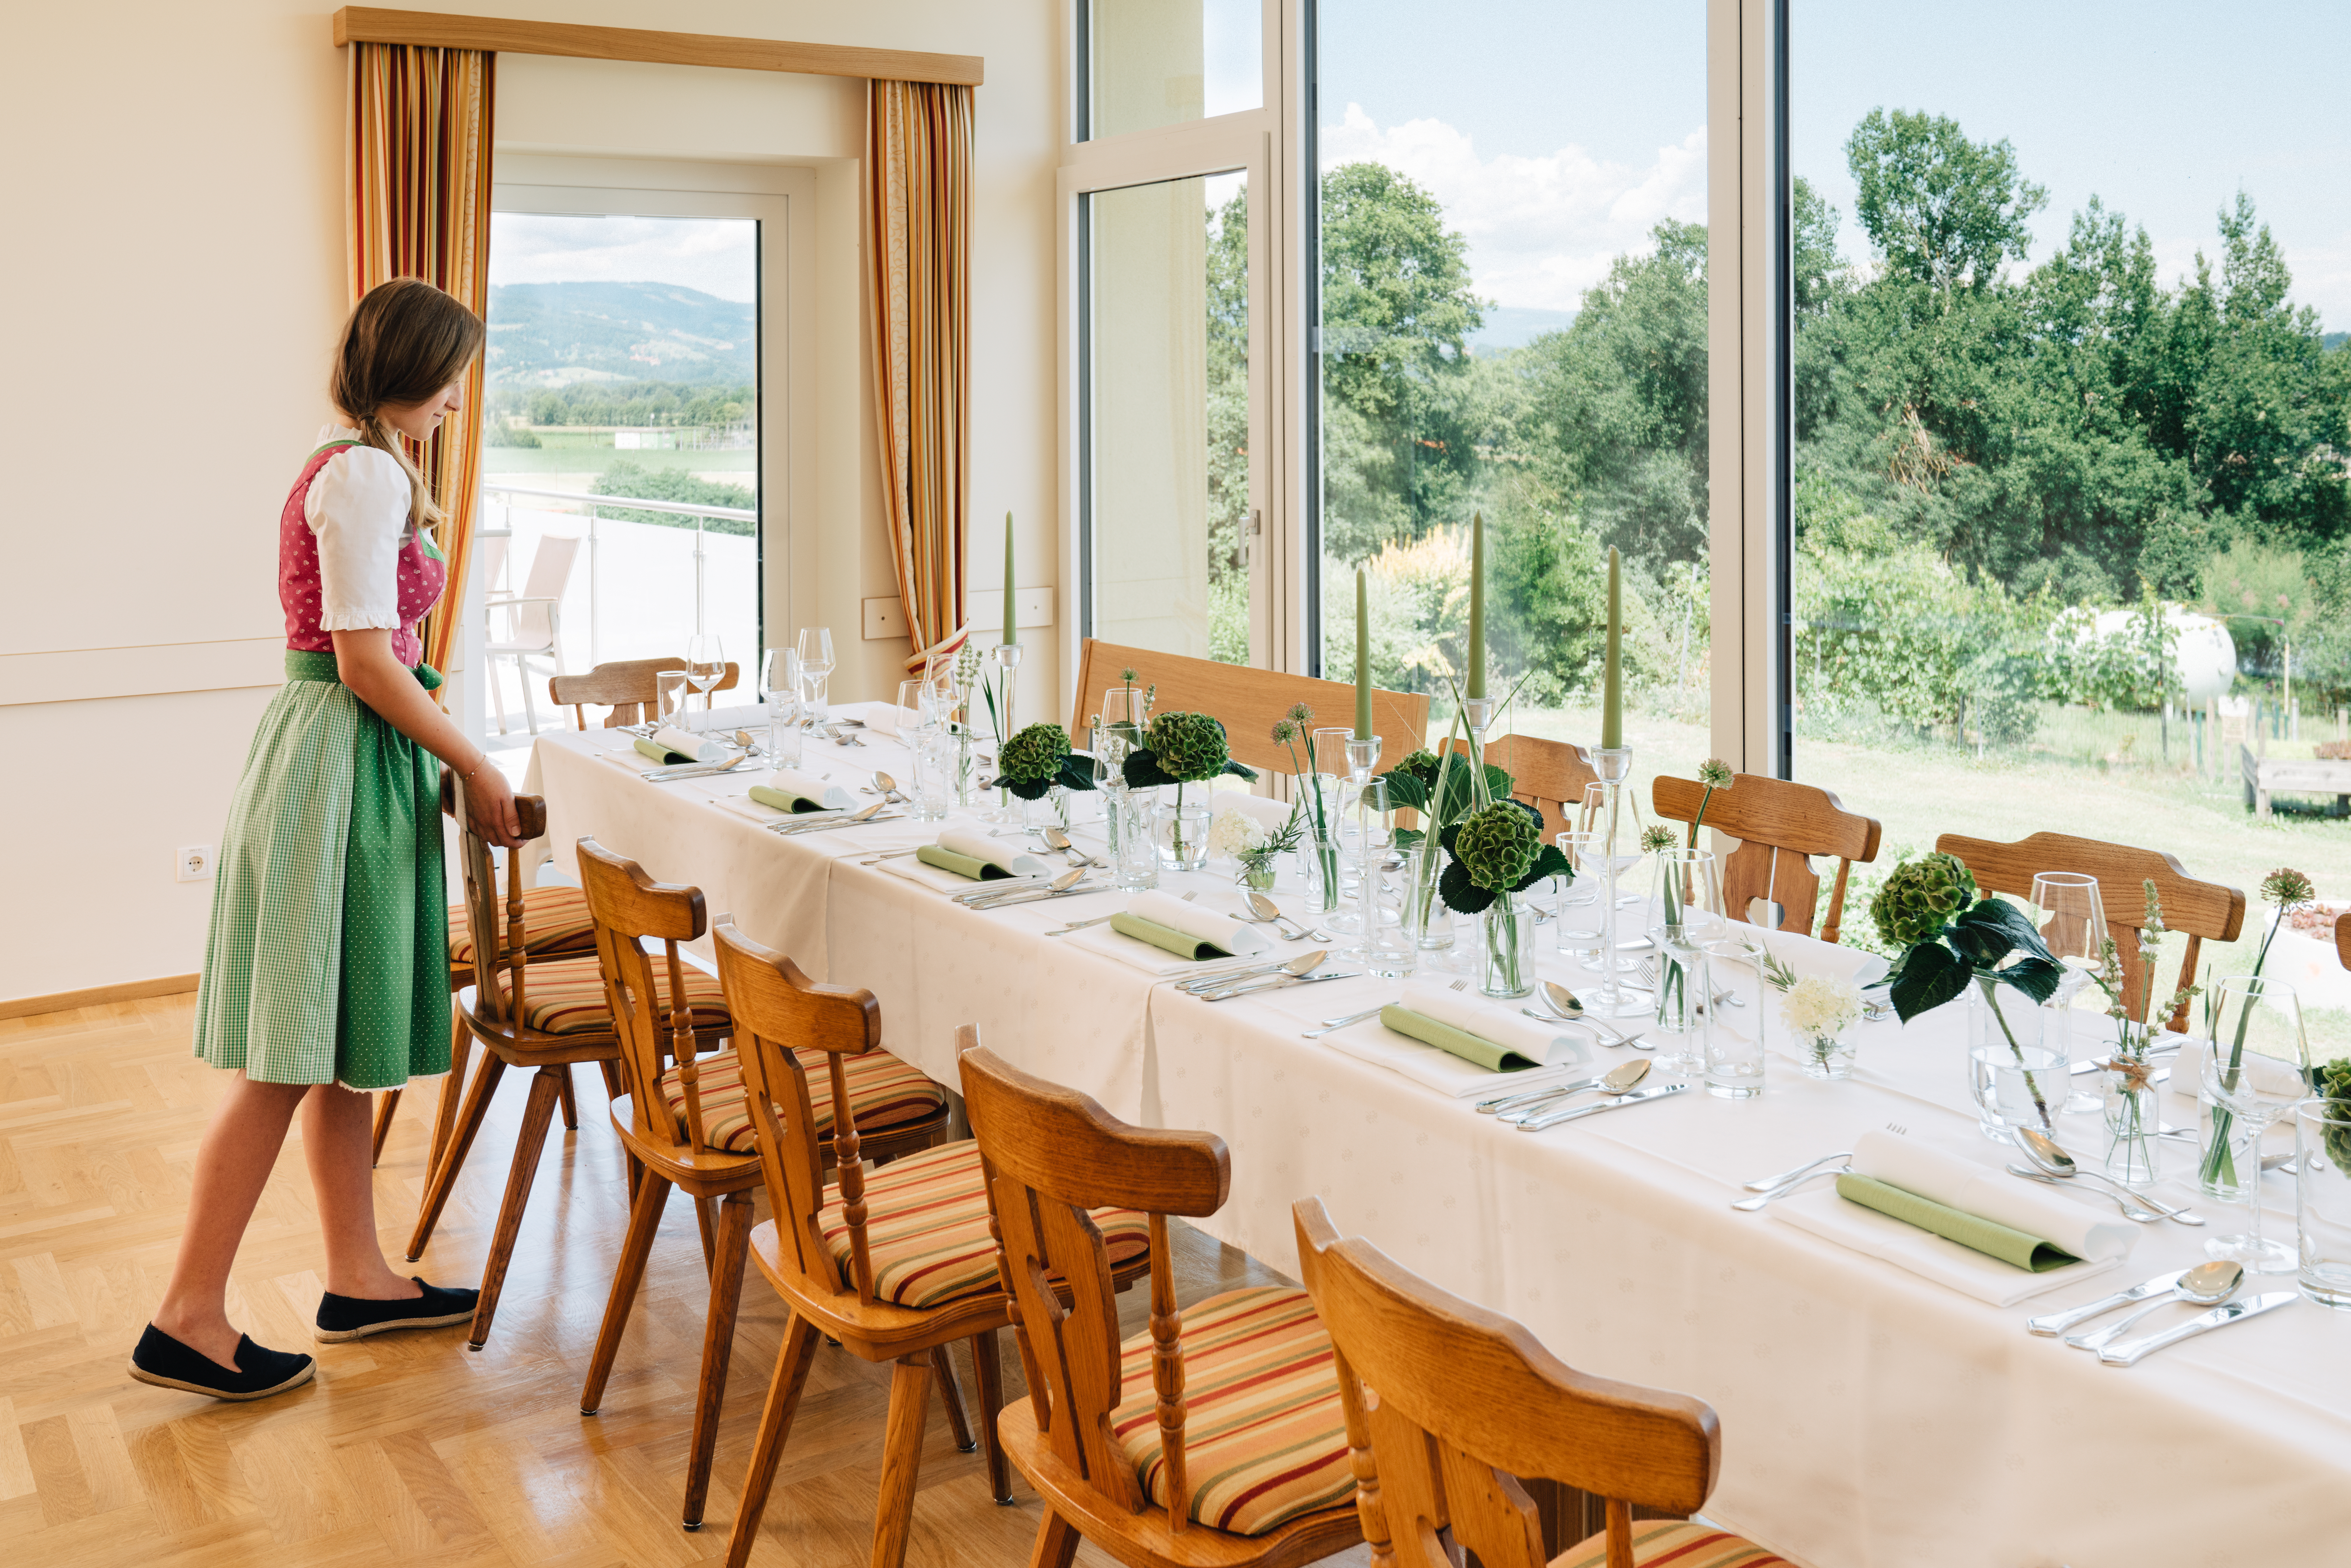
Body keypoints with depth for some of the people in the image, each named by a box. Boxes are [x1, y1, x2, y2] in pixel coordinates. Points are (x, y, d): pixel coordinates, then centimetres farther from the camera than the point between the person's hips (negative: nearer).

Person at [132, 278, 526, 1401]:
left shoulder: (349, 468, 17)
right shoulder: (370, 474, -14)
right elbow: (365, 657, -19)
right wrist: (476, 767, -13)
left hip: (342, 758, 10)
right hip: (343, 761, -10)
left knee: (339, 1044, 14)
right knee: (294, 1054, -6)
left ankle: (358, 1280, 23)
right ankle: (189, 1319, 2)